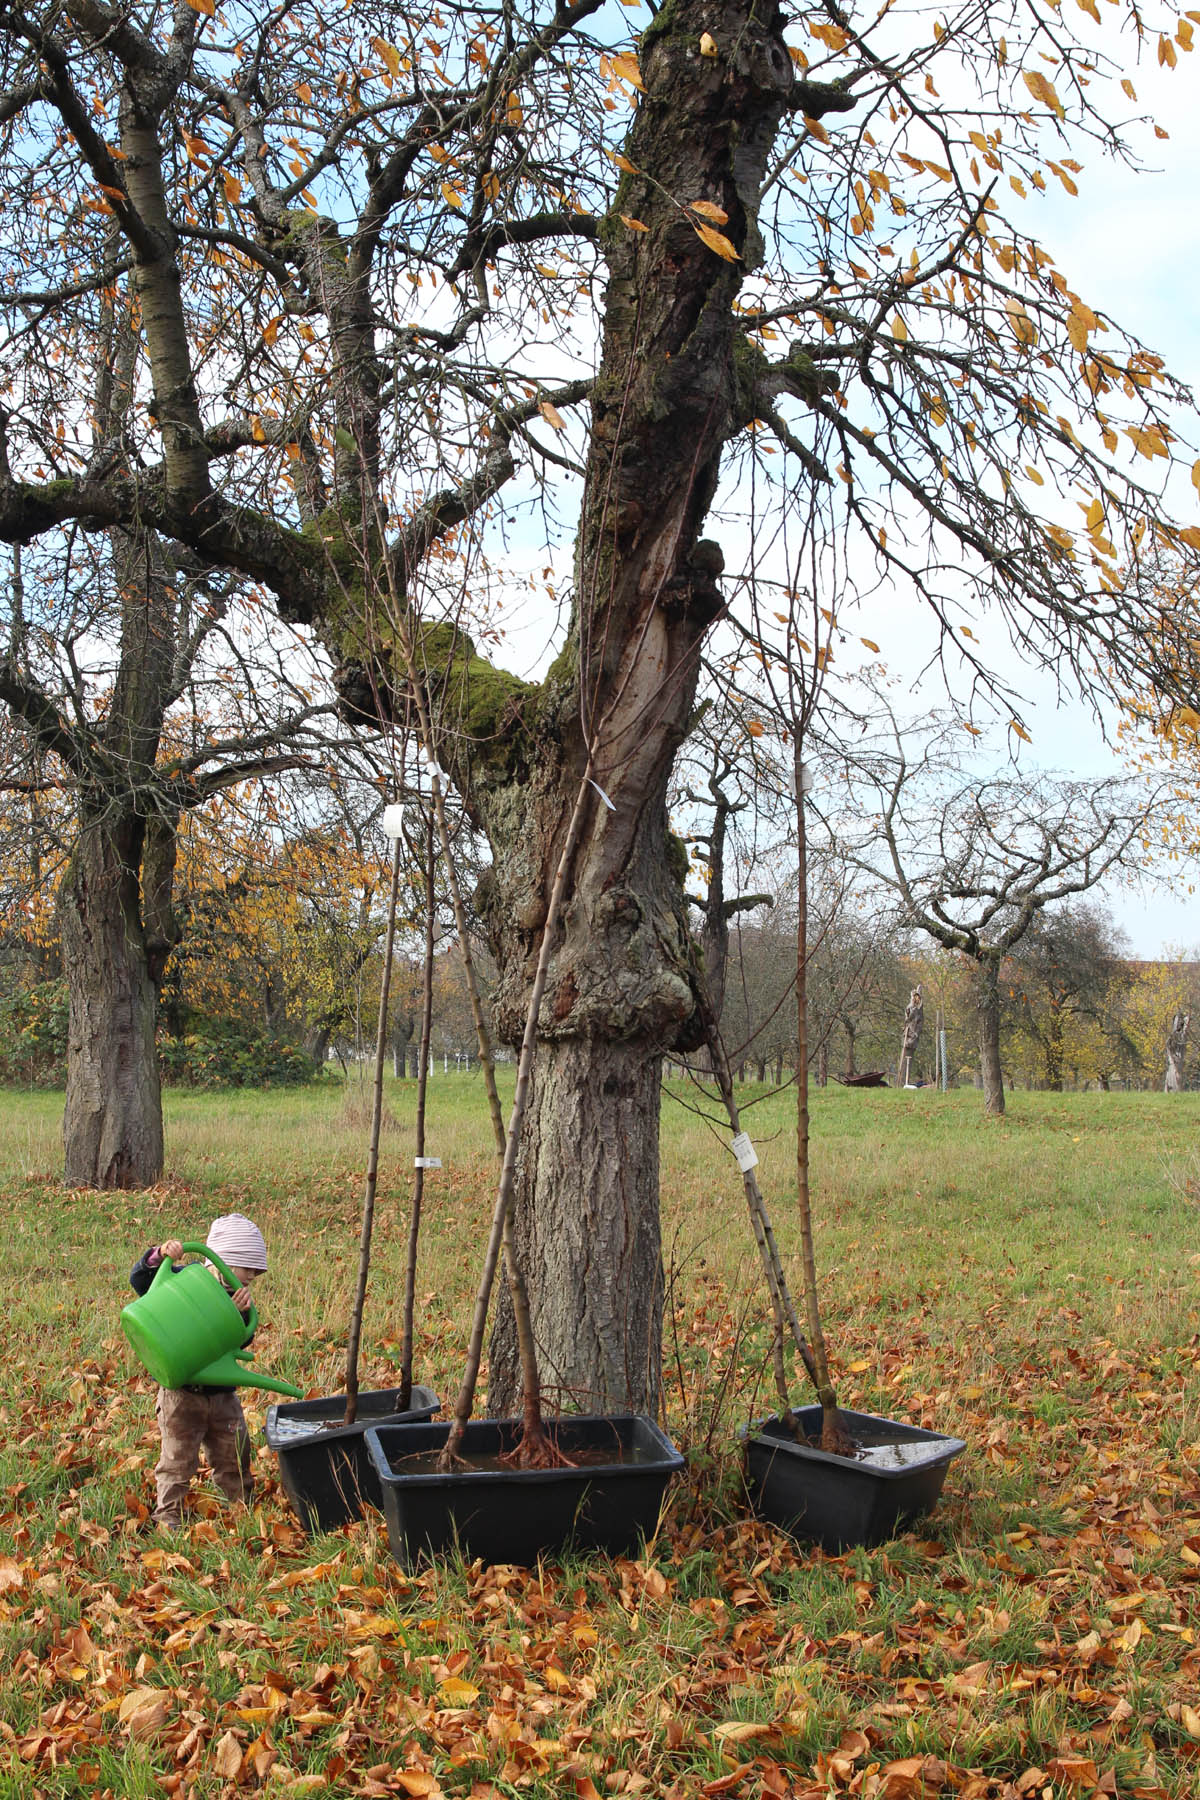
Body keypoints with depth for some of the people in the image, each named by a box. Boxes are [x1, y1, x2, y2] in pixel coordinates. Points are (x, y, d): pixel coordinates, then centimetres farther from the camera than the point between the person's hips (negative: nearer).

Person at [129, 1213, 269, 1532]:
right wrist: (158, 1255, -34)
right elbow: (139, 1279, -15)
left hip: (223, 1393, 5)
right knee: (178, 1458, 2)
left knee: (233, 1455, 15)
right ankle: (168, 1514, 16)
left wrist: (242, 1314, -24)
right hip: (181, 1392, -5)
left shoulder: (237, 1296, 3)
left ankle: (243, 1504, 30)